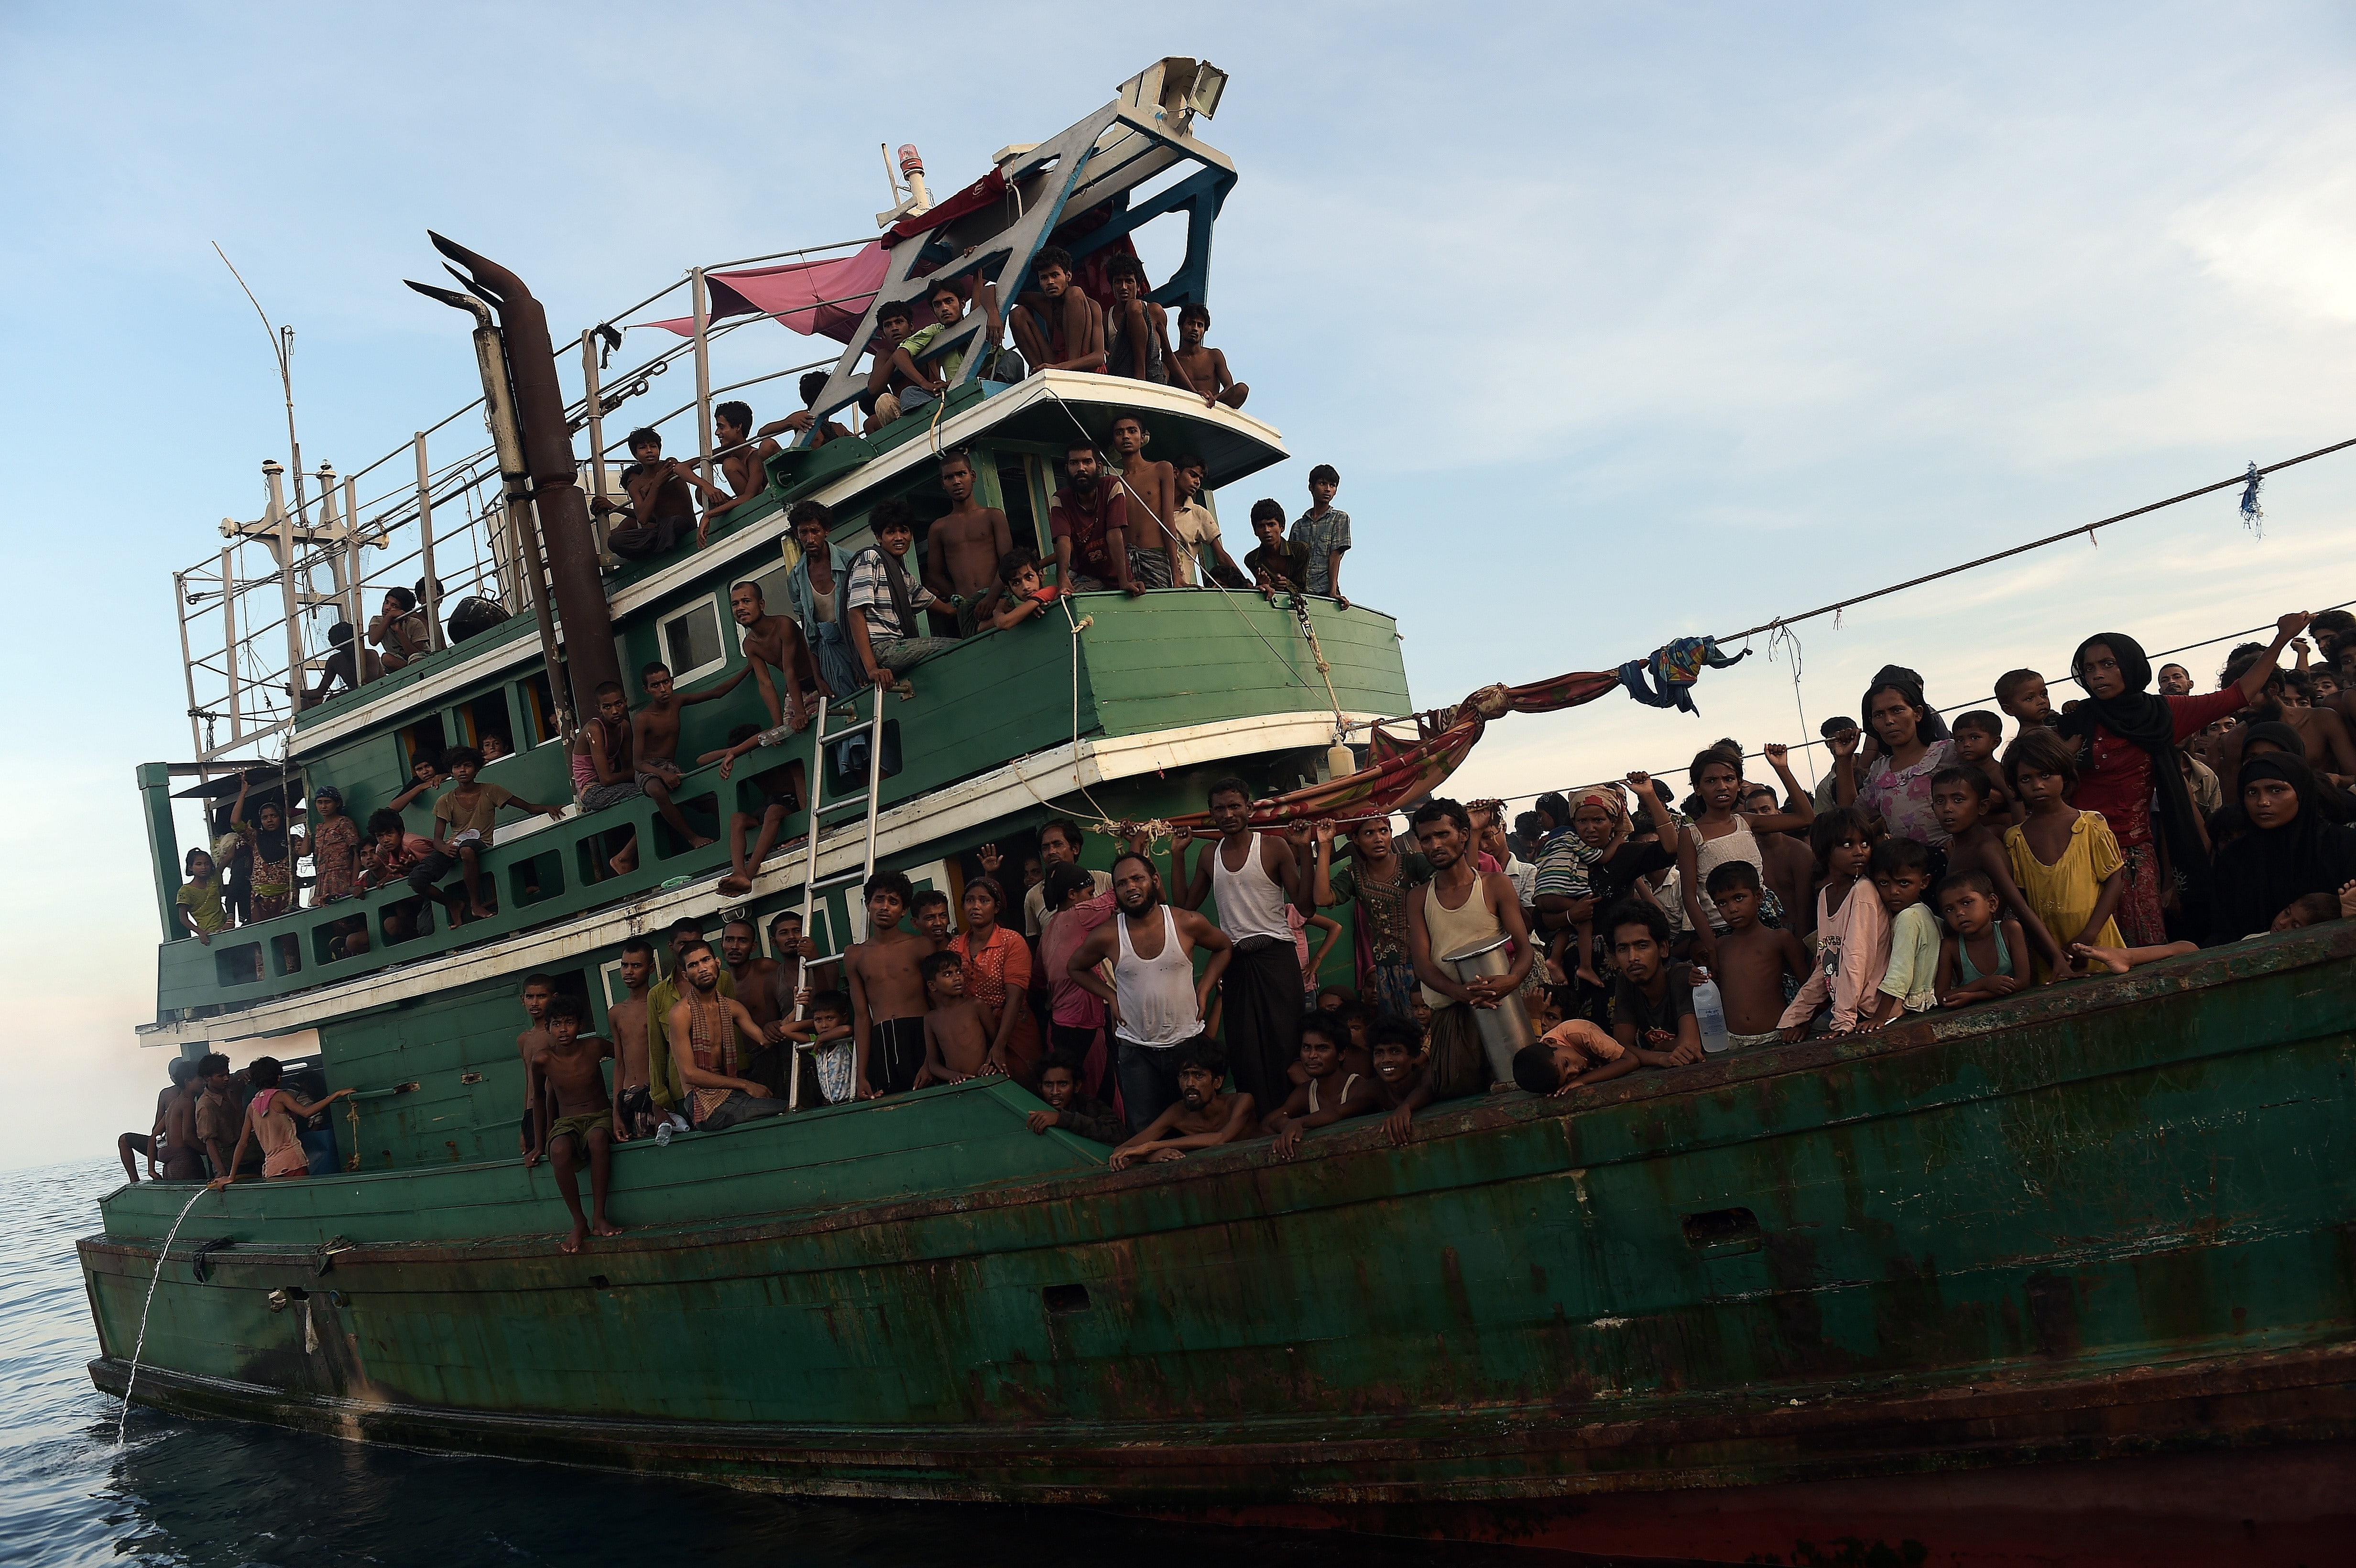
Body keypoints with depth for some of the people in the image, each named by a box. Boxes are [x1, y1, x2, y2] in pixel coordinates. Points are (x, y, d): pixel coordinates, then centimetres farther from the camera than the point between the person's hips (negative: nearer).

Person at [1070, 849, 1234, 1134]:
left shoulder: (1187, 923, -9)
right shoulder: (1107, 937, -9)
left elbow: (1225, 948, 10)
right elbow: (1075, 967, 11)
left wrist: (1204, 988, 0)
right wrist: (1110, 996, 0)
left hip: (1188, 1043, 0)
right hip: (1135, 1049, 0)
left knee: (1197, 1126, 9)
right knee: (1144, 1132, 2)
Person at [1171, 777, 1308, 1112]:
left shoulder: (1274, 846, -4)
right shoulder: (1209, 854, 10)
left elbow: (1304, 903, -7)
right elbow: (1185, 905, 15)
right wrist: (1177, 856, 10)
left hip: (1276, 957, -4)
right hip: (1233, 959, 4)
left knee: (1284, 1042, -5)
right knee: (1244, 1048, 5)